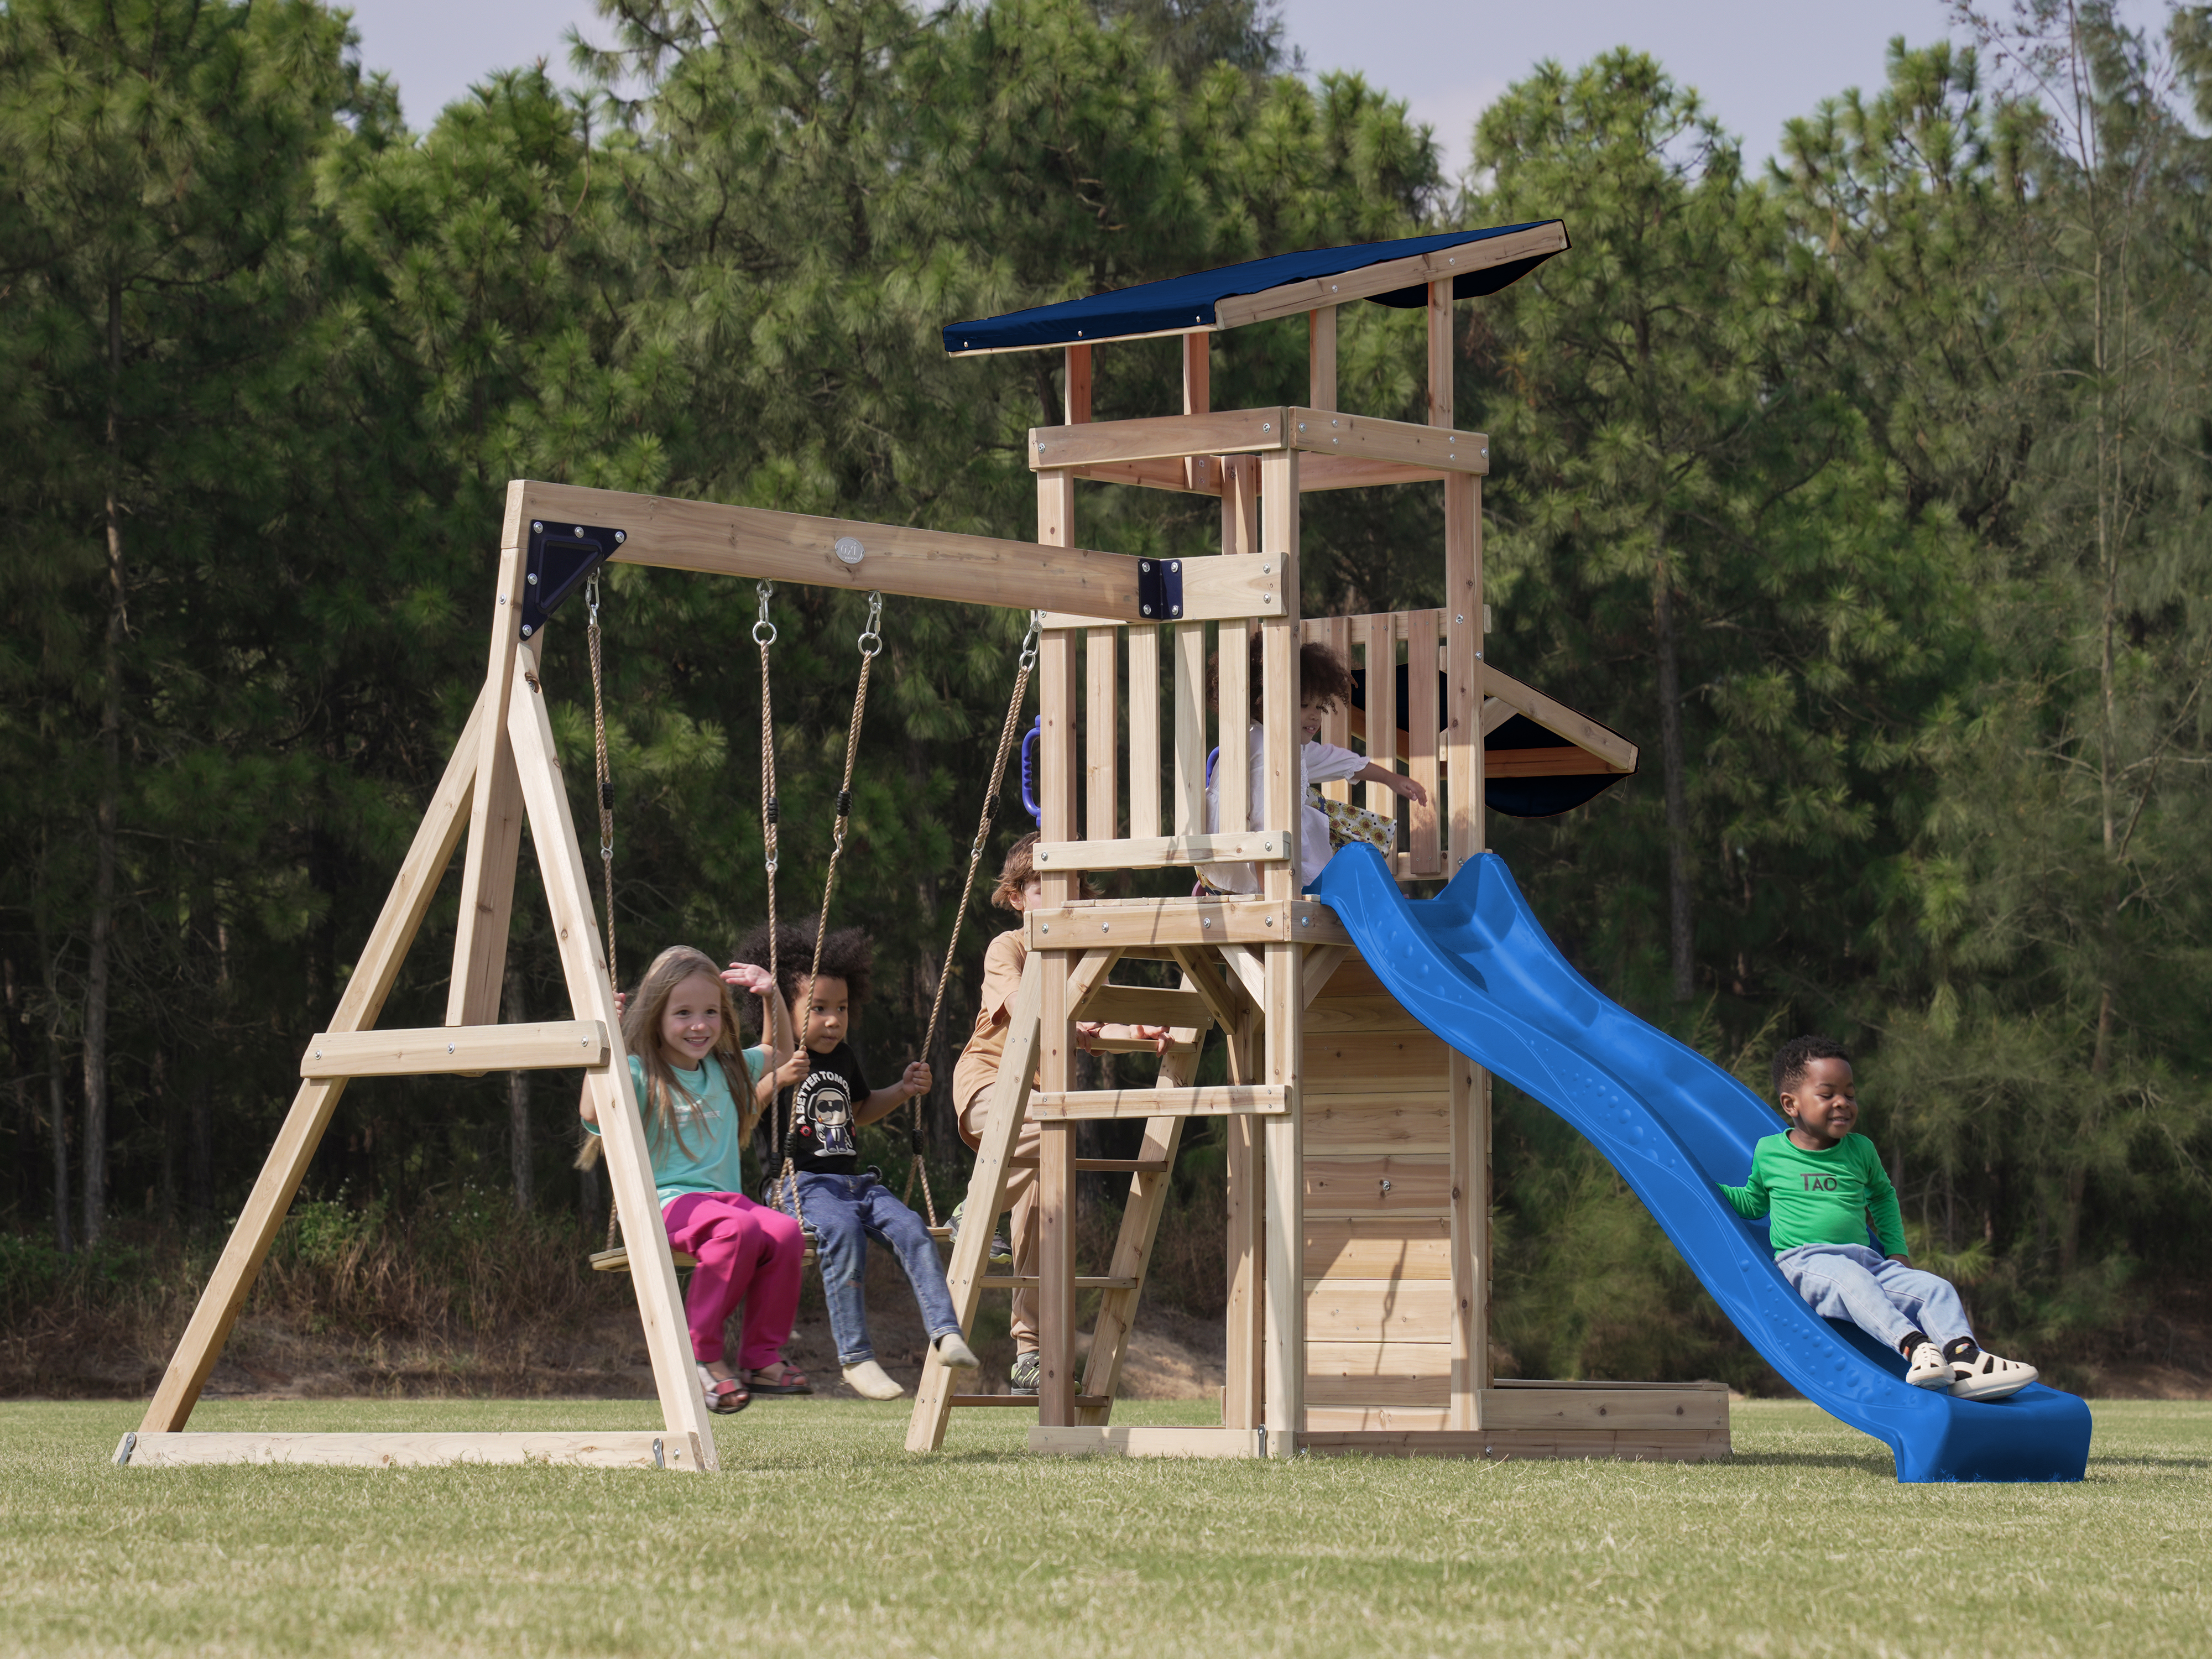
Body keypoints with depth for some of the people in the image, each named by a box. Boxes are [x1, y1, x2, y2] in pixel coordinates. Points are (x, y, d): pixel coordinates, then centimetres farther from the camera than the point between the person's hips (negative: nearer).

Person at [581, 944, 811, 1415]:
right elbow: (594, 1113, -20)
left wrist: (771, 998, 20)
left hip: (728, 1197, 6)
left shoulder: (726, 1070, 19)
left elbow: (781, 1054, 36)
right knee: (739, 1229, -37)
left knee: (785, 1232, -27)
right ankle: (701, 1355, -24)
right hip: (667, 1201, -6)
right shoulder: (641, 1075, 0)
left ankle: (762, 1356, -16)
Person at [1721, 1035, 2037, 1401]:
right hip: (1803, 1261, -5)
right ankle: (1914, 1346, -60)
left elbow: (1882, 1195, 35)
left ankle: (1964, 1358, -42)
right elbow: (1753, 1202, 27)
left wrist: (1896, 1251, 25)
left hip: (1864, 1259, 5)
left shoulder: (1860, 1151, 16)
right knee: (1850, 1278, -41)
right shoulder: (1769, 1153, 8)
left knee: (1935, 1288, -20)